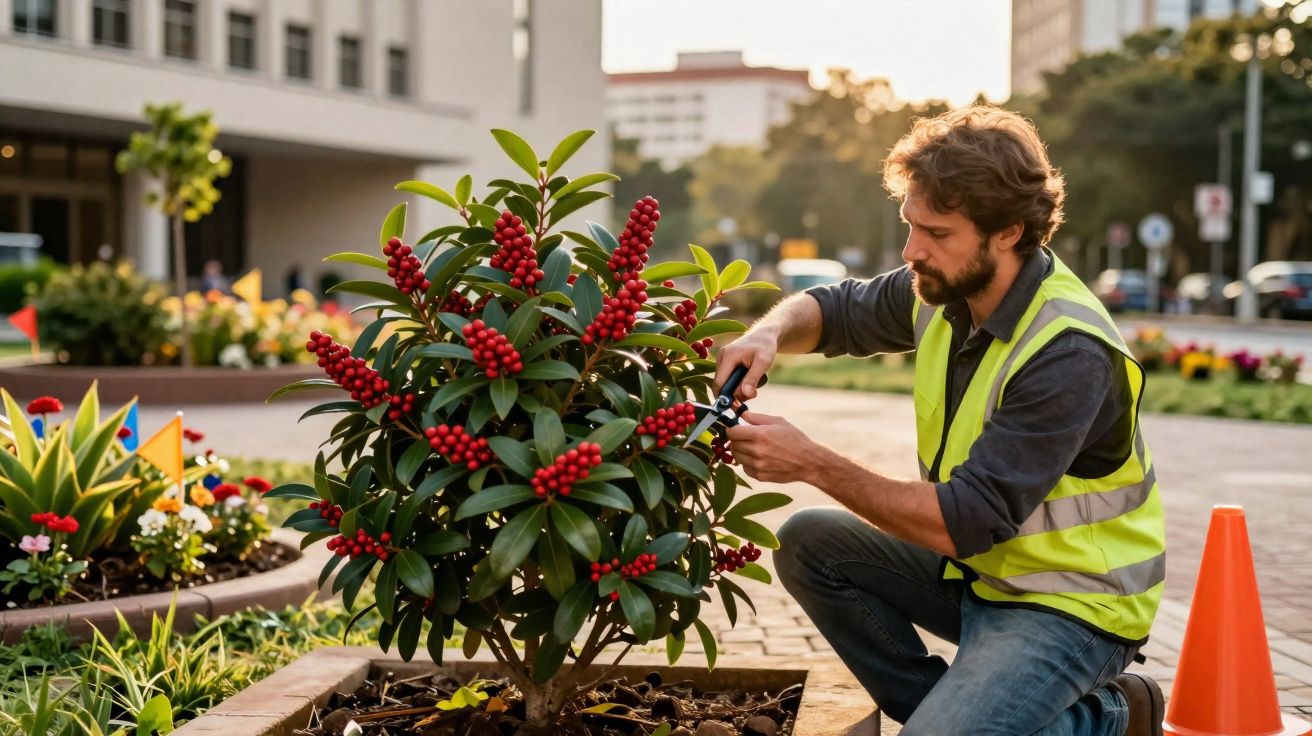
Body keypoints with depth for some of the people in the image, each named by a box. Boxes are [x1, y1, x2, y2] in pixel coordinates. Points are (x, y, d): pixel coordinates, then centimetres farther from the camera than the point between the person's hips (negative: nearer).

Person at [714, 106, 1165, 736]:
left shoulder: (1070, 354, -28)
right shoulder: (945, 289, -5)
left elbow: (965, 523, -29)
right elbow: (835, 308, 14)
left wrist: (813, 463, -27)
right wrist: (768, 335, -10)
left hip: (1071, 599, -8)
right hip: (978, 567, 8)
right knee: (807, 542, -3)